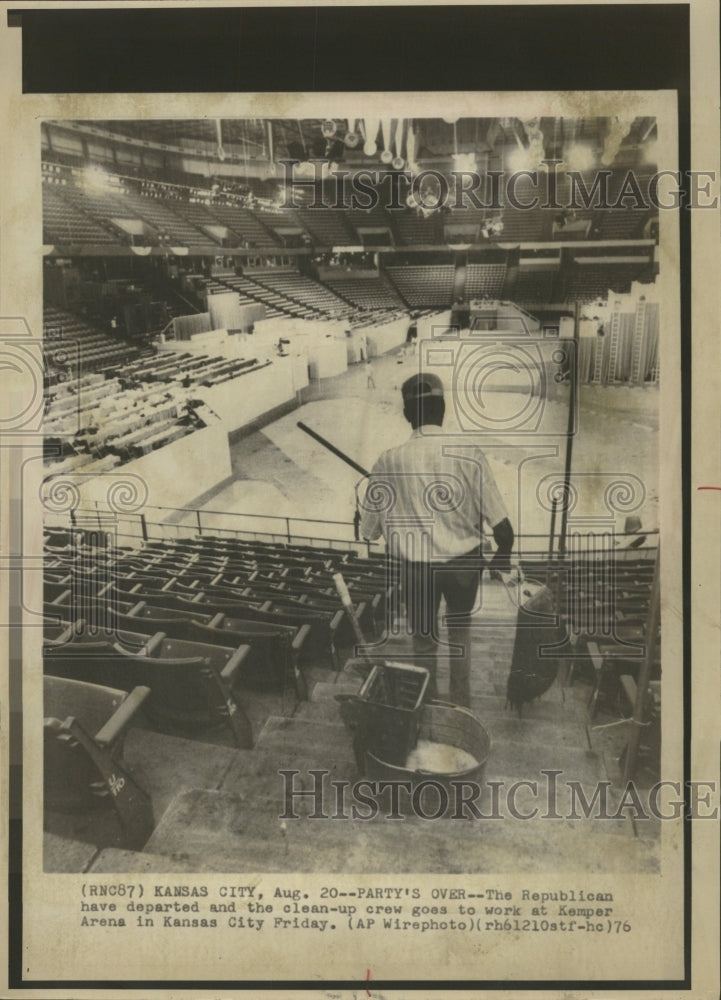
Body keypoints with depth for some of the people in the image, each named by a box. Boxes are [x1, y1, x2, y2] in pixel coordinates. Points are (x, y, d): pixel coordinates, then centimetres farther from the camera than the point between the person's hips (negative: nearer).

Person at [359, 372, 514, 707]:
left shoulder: (389, 461, -14)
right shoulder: (469, 454, -14)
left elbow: (369, 531, -5)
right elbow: (502, 525, -13)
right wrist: (502, 558, 8)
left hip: (416, 567, -1)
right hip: (464, 563, 1)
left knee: (424, 641, 22)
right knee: (460, 630, 28)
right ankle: (461, 702, 39)